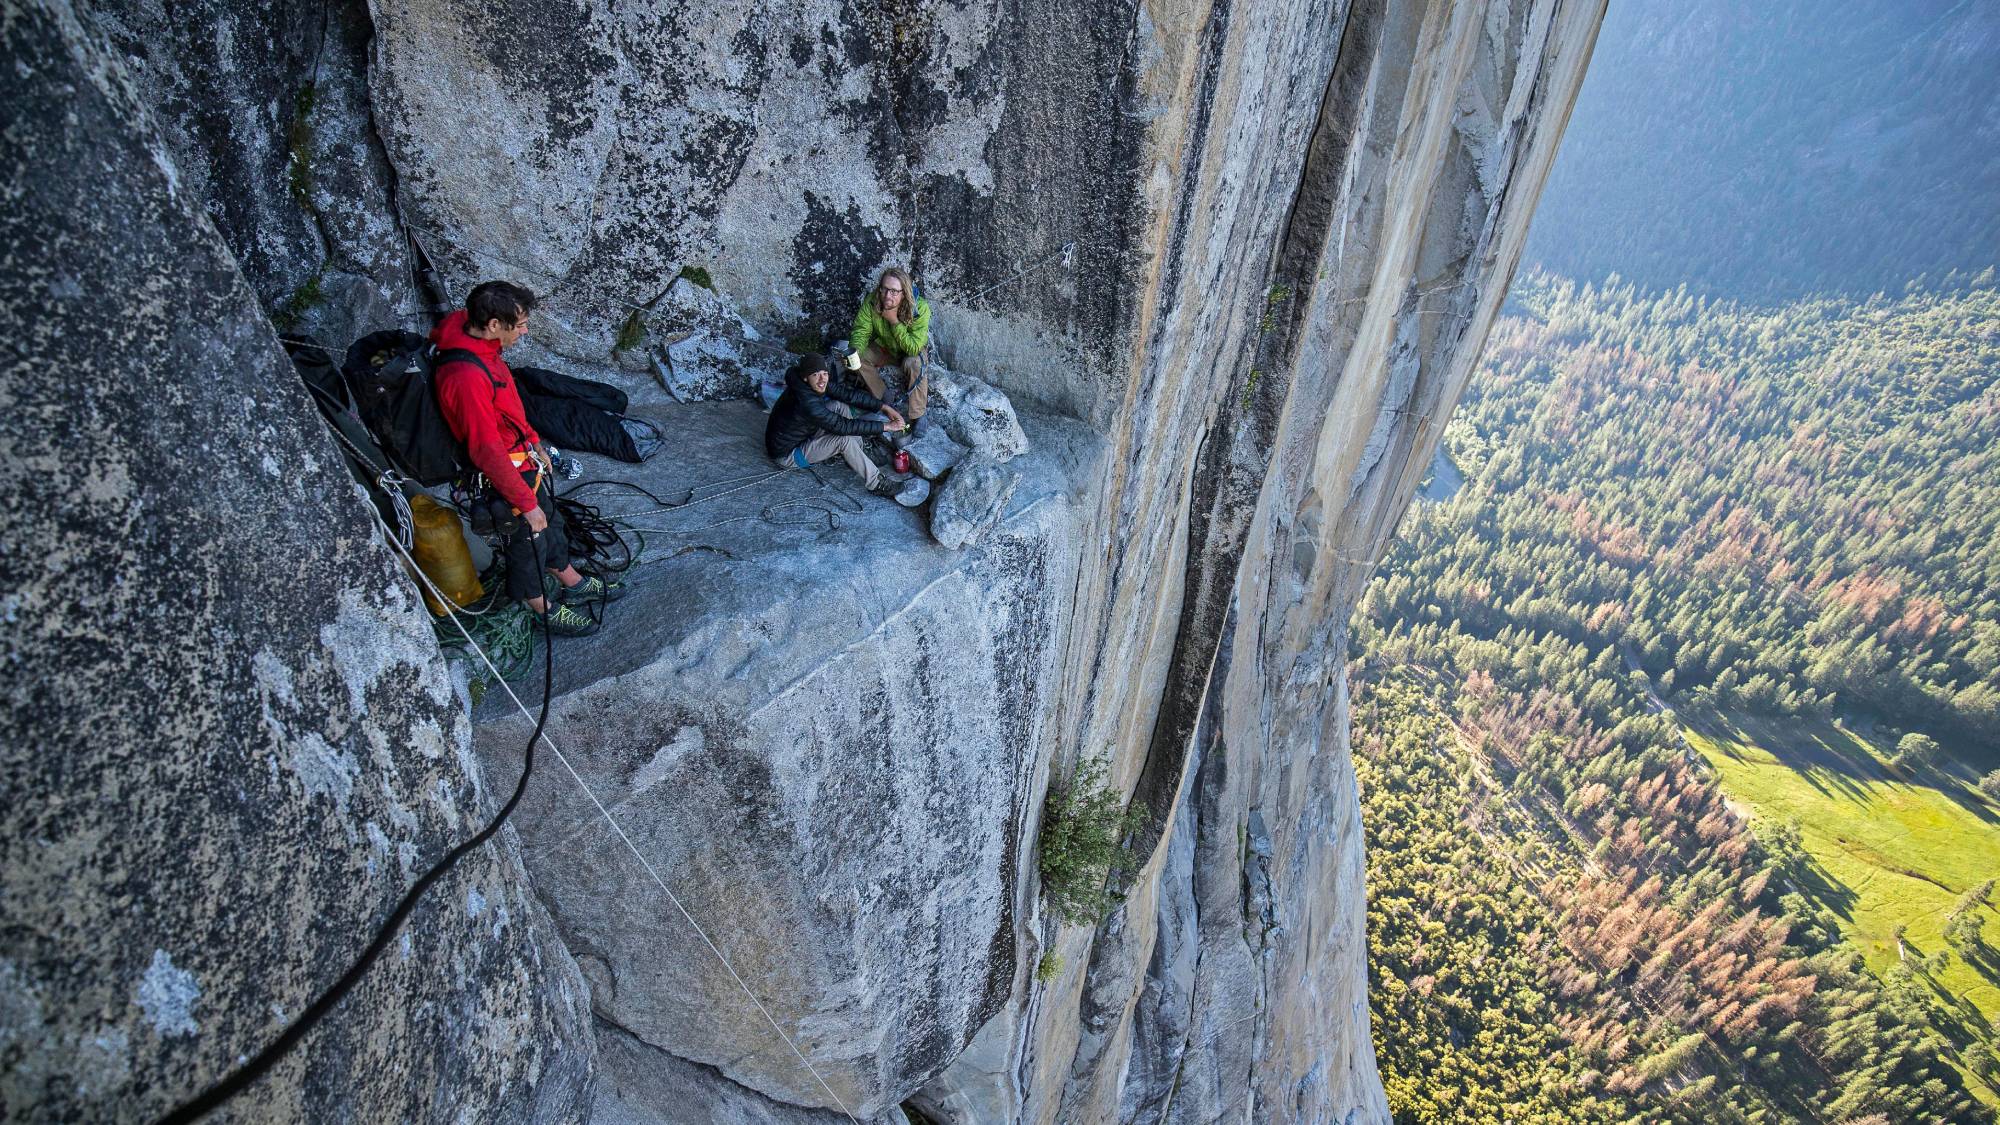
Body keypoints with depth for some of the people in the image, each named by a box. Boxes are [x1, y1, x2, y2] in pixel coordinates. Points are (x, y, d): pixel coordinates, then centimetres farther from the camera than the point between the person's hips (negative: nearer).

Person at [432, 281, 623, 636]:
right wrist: (526, 504, -23)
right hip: (506, 474, -9)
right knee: (527, 542, 13)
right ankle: (545, 610, 36)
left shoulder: (481, 345, -6)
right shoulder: (466, 377, -35)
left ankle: (574, 584, 47)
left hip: (524, 458, 9)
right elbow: (487, 452, -30)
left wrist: (535, 444, 19)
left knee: (551, 523, 26)